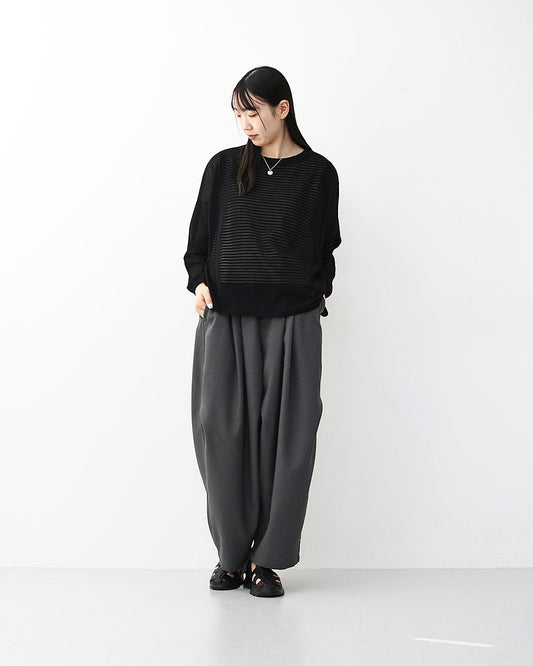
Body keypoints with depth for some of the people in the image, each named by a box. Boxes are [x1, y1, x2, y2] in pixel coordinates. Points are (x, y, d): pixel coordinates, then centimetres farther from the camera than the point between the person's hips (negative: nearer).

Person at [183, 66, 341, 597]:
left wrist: (317, 292, -3)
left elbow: (325, 248, 13)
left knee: (284, 435, -2)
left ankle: (266, 558, 6)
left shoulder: (318, 174, 7)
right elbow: (198, 239, 14)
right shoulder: (223, 167, 10)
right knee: (223, 431, -3)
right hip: (225, 319, 1)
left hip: (291, 320, -1)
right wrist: (200, 283, -3)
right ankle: (231, 554, 9)